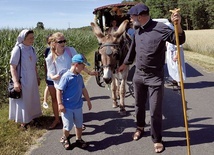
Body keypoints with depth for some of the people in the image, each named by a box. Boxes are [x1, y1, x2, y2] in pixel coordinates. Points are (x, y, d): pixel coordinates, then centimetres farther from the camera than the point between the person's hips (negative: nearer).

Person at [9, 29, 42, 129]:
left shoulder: (32, 49, 1)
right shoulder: (17, 49, -18)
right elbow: (12, 67, -17)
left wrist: (37, 77, 16)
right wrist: (16, 82, -22)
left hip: (32, 80, 7)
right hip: (22, 80, -7)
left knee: (32, 99, 18)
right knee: (22, 101, 5)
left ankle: (31, 116, 36)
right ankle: (23, 121, 19)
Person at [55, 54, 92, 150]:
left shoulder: (79, 77, 4)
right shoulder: (66, 77, -18)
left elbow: (83, 89, 15)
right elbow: (59, 90, -17)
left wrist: (88, 101, 20)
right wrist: (60, 104, -19)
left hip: (78, 106, 6)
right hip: (67, 107, -6)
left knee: (79, 124, 16)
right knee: (68, 126, 5)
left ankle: (79, 139, 36)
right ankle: (65, 139, 32)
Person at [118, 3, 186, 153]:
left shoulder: (160, 28, -16)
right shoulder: (138, 31, 5)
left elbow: (179, 40, -20)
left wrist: (178, 25, -40)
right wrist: (125, 64, 33)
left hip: (155, 77, -6)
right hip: (138, 75, 6)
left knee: (155, 111, 2)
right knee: (139, 105, 20)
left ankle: (157, 140, 20)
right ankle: (140, 127, 44)